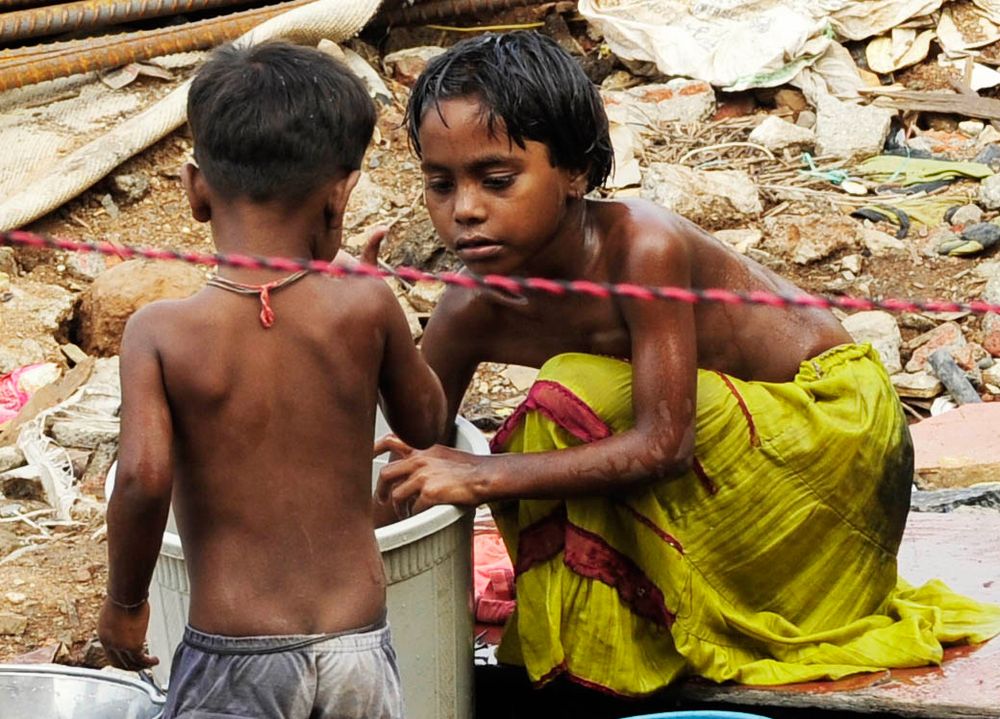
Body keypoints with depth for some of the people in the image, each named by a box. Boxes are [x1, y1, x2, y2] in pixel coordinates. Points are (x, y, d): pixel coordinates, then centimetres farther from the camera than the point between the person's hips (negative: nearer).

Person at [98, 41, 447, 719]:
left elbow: (143, 477, -22)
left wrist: (124, 600, -5)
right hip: (358, 650, 2)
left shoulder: (160, 333, -10)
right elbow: (426, 424, 10)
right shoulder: (365, 307, -6)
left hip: (232, 662, -2)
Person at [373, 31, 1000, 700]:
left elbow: (664, 444, -37)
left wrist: (486, 475, -42)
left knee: (578, 401, -26)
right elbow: (416, 448, -4)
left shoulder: (644, 245, -32)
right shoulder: (472, 314, -13)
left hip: (833, 414, -7)